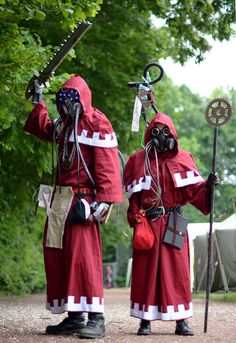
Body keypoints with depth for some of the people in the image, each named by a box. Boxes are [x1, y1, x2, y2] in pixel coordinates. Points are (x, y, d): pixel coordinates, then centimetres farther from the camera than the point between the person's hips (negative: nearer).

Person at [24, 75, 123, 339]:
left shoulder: (96, 123, -8)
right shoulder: (63, 124, 18)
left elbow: (107, 165, -16)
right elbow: (42, 129, 42)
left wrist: (104, 199, -23)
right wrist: (37, 102, 34)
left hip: (82, 198, -9)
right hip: (60, 197, 9)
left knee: (83, 253, -16)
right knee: (56, 253, 7)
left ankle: (95, 318, -14)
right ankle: (74, 317, 12)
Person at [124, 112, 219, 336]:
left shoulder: (182, 159, 7)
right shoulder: (138, 161, 4)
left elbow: (193, 189, -2)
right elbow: (134, 197, 0)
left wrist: (206, 186, -22)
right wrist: (137, 222, -10)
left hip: (173, 224, 1)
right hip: (148, 224, -1)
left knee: (177, 270, 1)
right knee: (146, 270, 2)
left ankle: (181, 320, 6)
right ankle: (145, 320, 8)